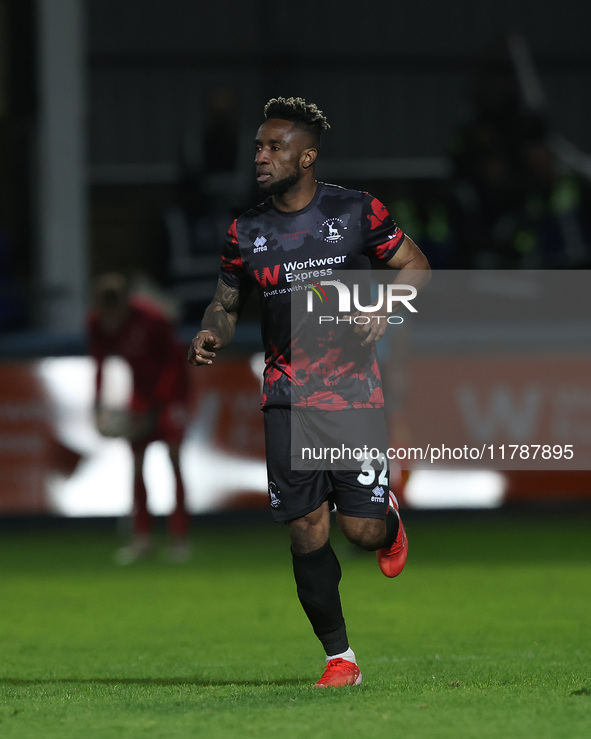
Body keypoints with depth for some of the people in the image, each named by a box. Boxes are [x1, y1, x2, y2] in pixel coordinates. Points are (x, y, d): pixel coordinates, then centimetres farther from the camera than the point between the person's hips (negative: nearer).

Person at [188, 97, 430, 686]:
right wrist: (212, 334, -7)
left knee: (362, 529, -9)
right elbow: (226, 302, 16)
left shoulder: (356, 212, -3)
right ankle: (339, 658, 7)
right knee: (306, 533, -5)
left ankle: (389, 519, 30)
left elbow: (415, 265, 6)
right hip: (286, 395, 2)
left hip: (353, 388, -2)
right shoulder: (246, 233, 5)